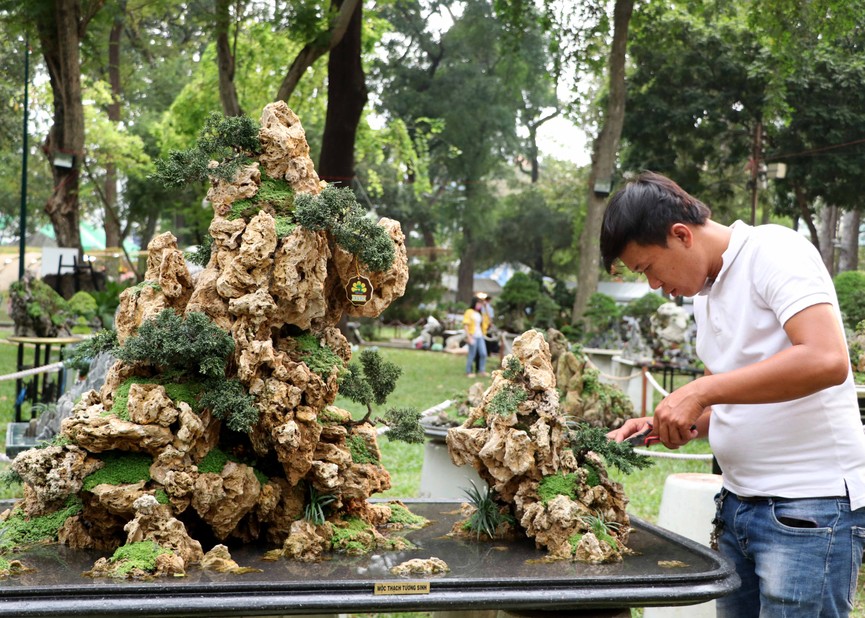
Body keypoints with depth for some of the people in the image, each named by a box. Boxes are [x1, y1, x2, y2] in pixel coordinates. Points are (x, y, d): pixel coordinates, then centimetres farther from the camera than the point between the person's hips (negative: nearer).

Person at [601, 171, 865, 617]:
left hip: (811, 508, -8)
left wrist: (701, 391, -24)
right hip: (739, 504, 8)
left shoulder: (773, 252, -11)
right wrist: (663, 426, 5)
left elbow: (827, 360, -26)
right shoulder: (705, 291, 14)